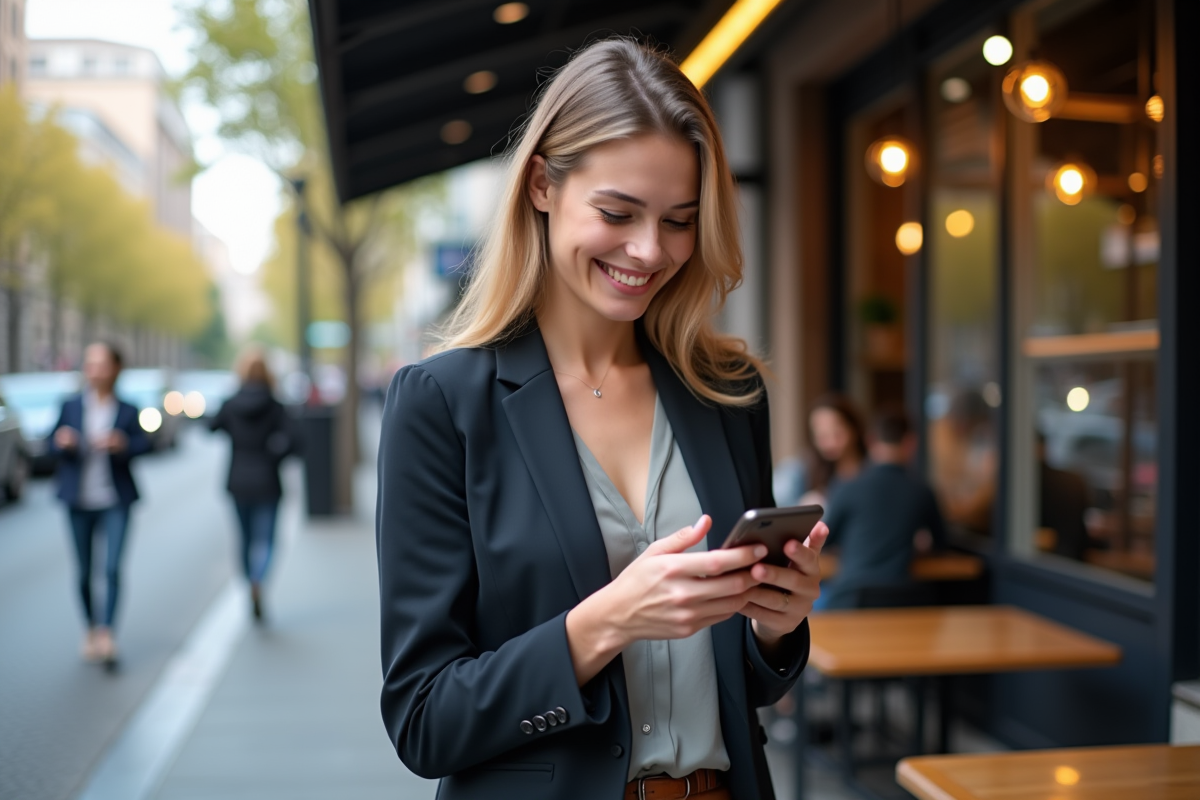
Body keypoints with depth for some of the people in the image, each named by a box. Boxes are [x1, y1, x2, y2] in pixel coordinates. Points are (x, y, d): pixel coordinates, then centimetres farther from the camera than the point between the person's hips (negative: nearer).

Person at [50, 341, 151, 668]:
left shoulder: (127, 411, 0)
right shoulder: (71, 407, 3)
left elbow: (144, 443, -6)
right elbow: (53, 443, 4)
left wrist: (122, 444, -26)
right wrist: (63, 443, -18)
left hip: (115, 501, -1)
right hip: (79, 501, 2)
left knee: (113, 568, -12)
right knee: (84, 572, 9)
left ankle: (106, 634, -11)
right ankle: (91, 629, 27)